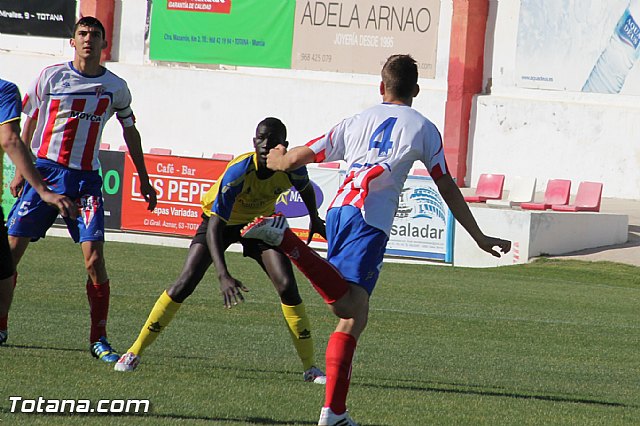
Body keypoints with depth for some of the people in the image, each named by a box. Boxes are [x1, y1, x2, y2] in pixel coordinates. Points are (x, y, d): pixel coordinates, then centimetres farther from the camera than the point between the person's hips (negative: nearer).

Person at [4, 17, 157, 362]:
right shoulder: (51, 76, 0)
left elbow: (130, 132, 18)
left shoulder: (115, 87, 4)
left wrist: (144, 180, 19)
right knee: (11, 249, -5)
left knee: (94, 259, -11)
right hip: (44, 170, 0)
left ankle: (98, 340, -2)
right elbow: (30, 124, 9)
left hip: (85, 178, 0)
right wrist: (20, 173, 7)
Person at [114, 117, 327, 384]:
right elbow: (215, 226, -39)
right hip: (221, 221, -3)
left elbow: (306, 189, 3)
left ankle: (310, 368, -4)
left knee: (287, 286, -13)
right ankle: (134, 353, -5)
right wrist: (223, 275, -49)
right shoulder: (239, 172, -37)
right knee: (185, 284, -15)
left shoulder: (293, 168, -26)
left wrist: (315, 221, 19)